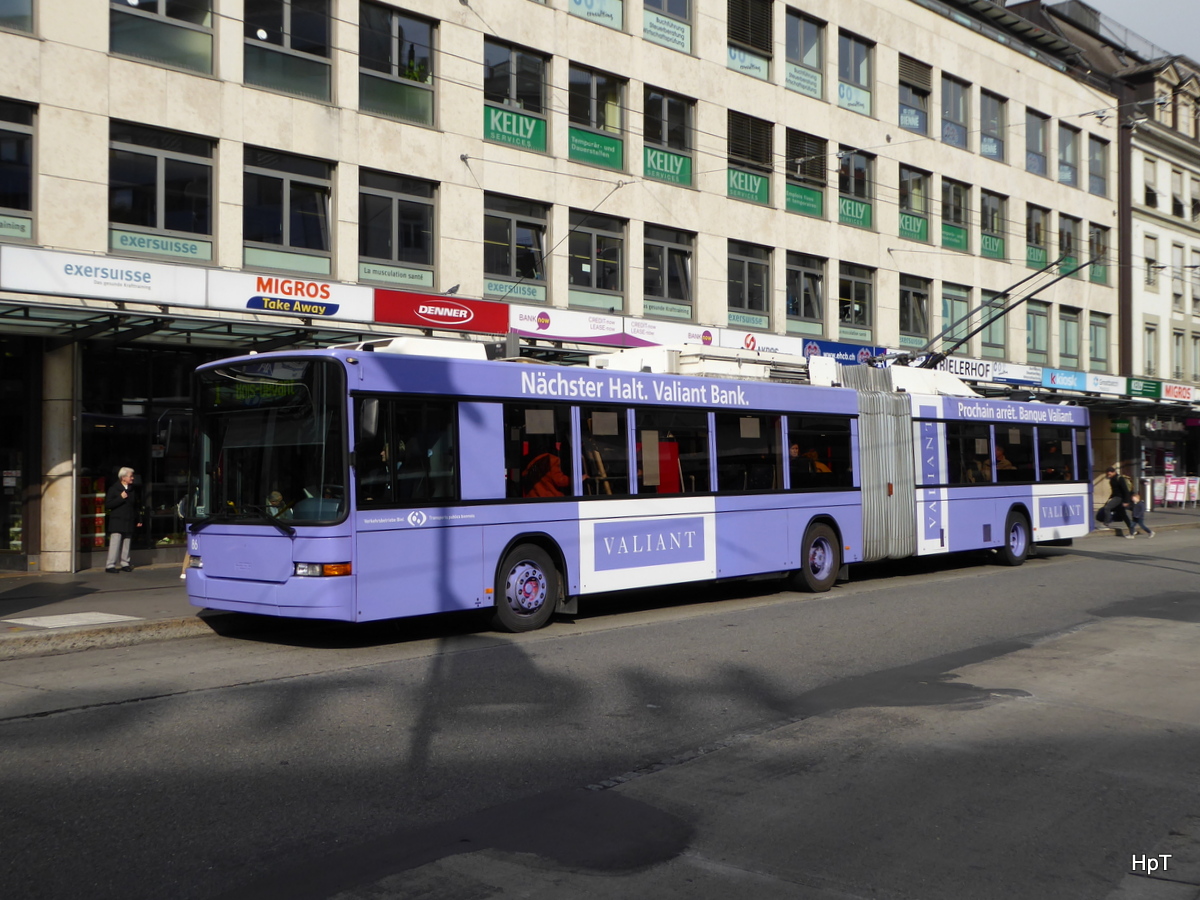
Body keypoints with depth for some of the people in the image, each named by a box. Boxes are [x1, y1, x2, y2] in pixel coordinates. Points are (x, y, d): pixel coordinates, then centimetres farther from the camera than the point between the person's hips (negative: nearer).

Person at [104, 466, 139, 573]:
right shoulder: (113, 489, -2)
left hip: (129, 522, 5)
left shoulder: (132, 490, 13)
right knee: (115, 543, -10)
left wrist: (137, 520, 14)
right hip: (117, 521, -5)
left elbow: (135, 507, 19)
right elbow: (107, 505, -10)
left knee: (127, 544, 6)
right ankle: (110, 565, -8)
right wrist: (121, 498, -16)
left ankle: (124, 563, 15)